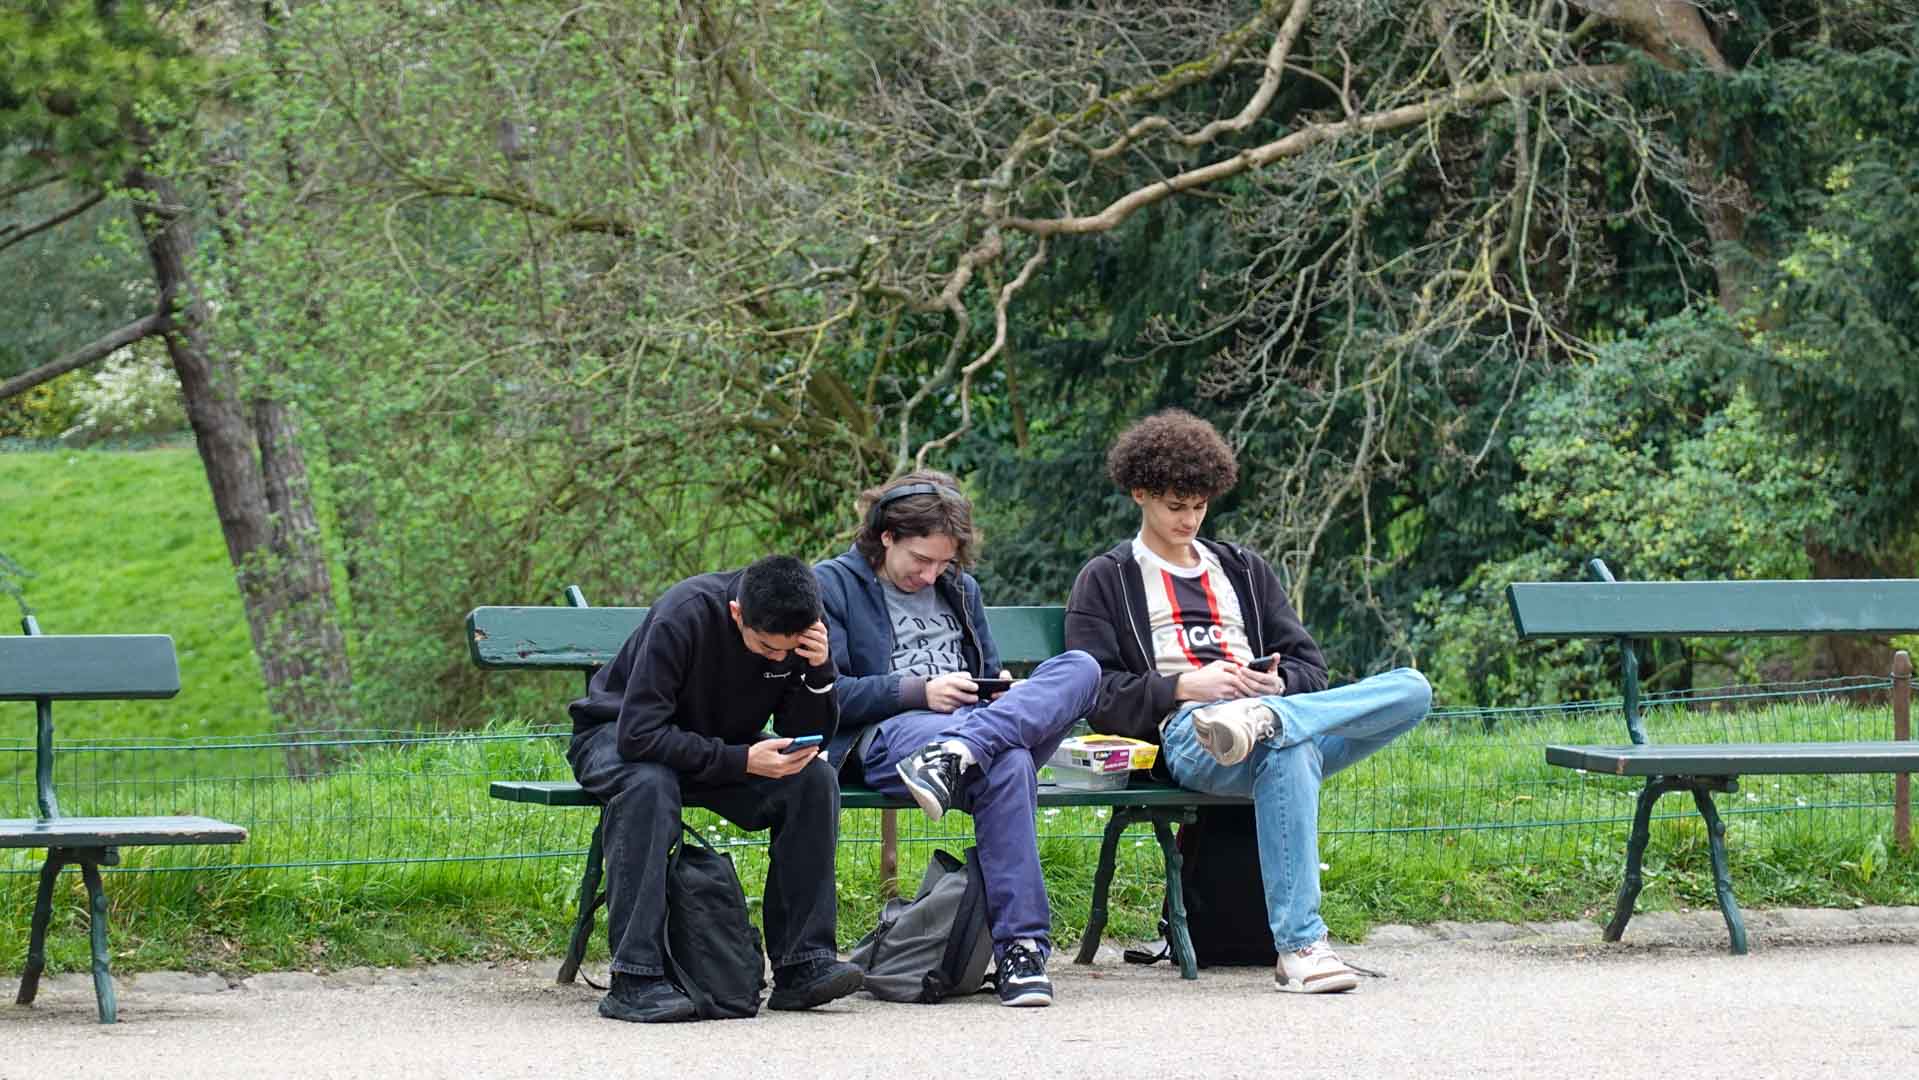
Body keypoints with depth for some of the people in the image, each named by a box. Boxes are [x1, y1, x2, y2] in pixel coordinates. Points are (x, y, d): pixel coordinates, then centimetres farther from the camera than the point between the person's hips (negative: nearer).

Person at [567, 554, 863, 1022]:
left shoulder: (799, 632, -14)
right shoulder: (684, 615, -31)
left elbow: (809, 738, -10)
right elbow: (638, 732, -35)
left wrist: (819, 670, -29)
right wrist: (739, 760, -38)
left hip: (721, 741, 5)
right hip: (619, 734, -5)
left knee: (815, 780, -21)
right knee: (649, 786, -39)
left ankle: (802, 964, -16)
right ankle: (634, 980, -37)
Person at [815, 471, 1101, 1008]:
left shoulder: (958, 587, 28)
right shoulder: (832, 585, 8)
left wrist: (1003, 686, 9)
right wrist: (919, 692, -11)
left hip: (979, 718, 6)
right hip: (885, 735, -6)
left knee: (1080, 666, -24)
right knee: (1008, 760, -39)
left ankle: (955, 755, -46)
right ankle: (1020, 946, -40)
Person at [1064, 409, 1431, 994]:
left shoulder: (1244, 569, 32)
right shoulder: (1105, 581, 18)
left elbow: (1310, 666, 25)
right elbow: (1098, 697, 5)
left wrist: (1277, 685, 0)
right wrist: (1186, 688, -10)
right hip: (1183, 735, -5)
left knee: (1411, 687, -23)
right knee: (1289, 750, -43)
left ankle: (1262, 720, -44)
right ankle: (1299, 946, -48)